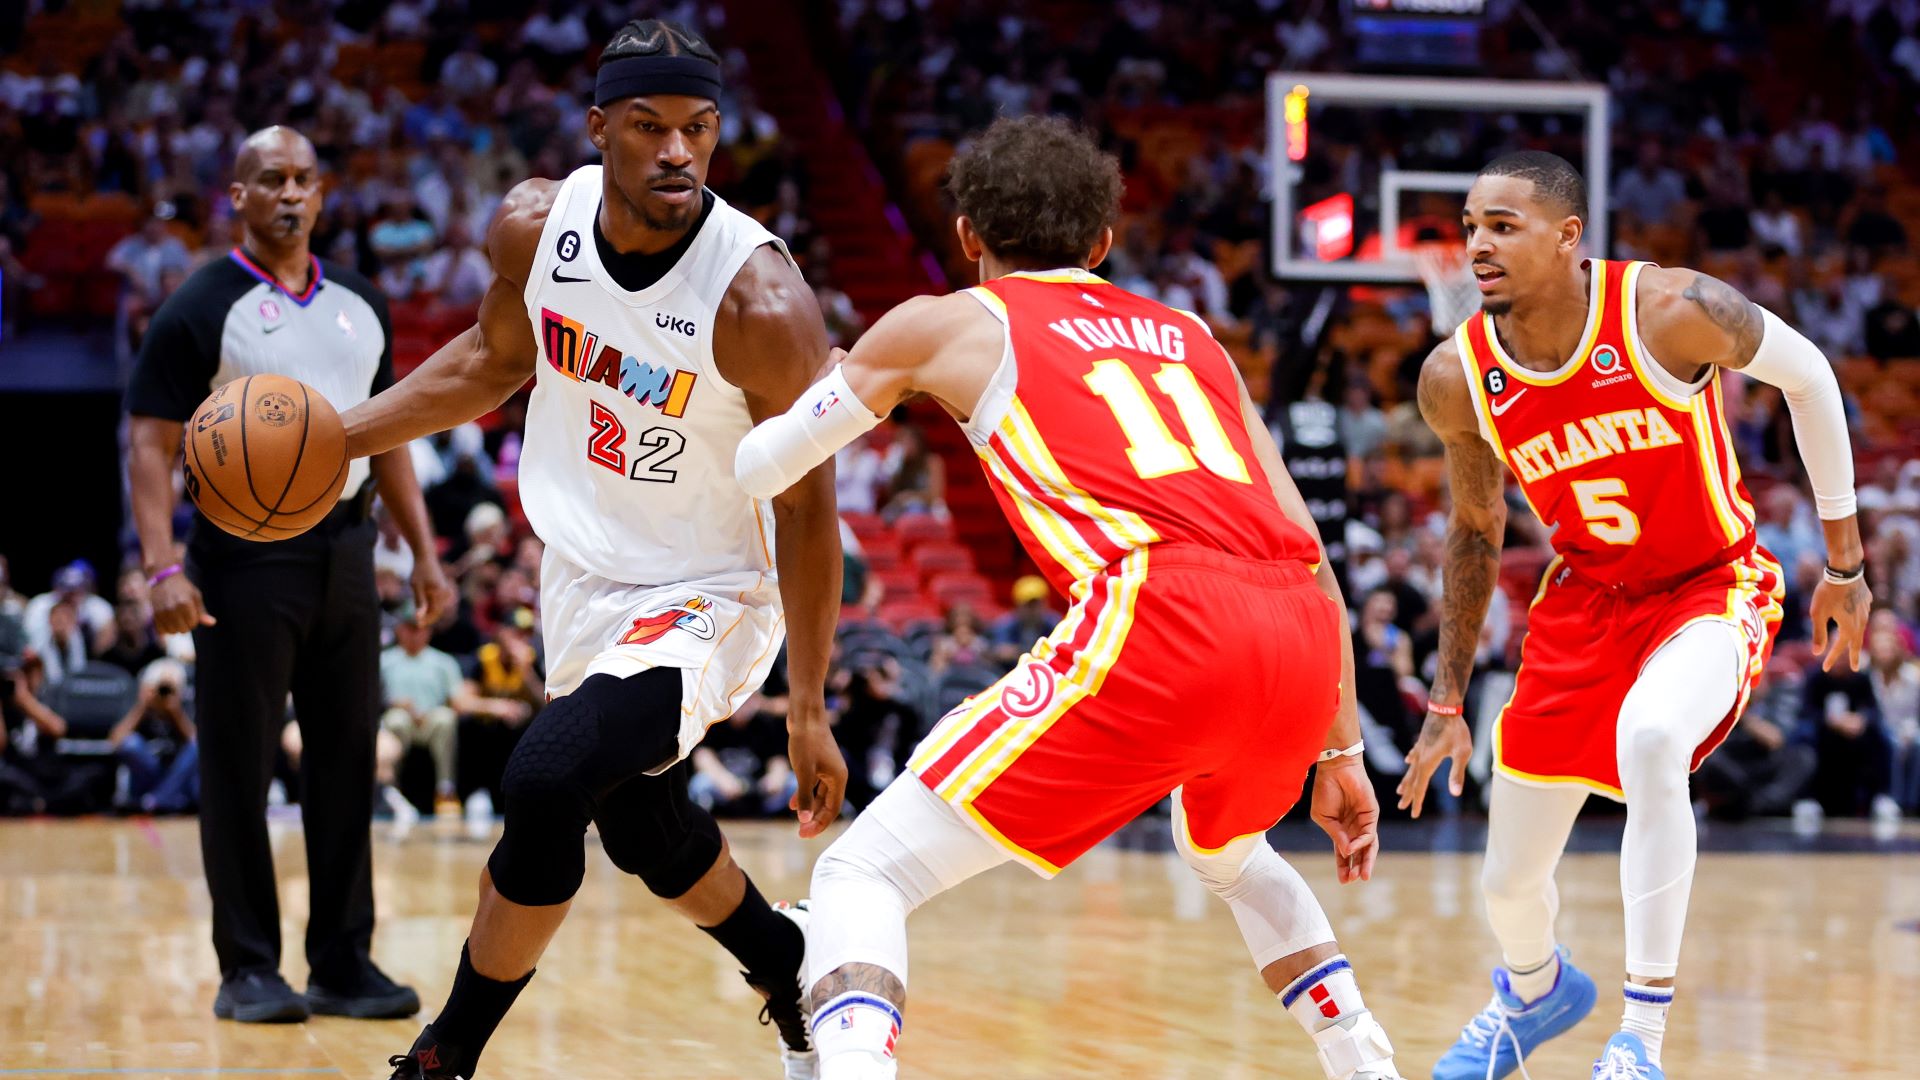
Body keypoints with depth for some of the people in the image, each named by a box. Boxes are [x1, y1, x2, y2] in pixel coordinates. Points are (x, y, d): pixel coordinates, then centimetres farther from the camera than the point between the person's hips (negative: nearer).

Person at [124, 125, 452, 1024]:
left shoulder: (360, 306, 12)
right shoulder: (201, 310, -6)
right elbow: (151, 444, -9)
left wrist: (423, 553, 11)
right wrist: (163, 567, -20)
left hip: (343, 548, 5)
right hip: (246, 553, -5)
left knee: (346, 763, 7)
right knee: (239, 769, 0)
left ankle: (343, 963, 14)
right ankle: (248, 968, 7)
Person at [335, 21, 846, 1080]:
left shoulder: (759, 299, -28)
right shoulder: (535, 225, -13)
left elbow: (806, 509, -20)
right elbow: (494, 358, 10)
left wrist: (809, 712, -18)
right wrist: (337, 437, 1)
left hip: (705, 598, -6)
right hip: (584, 577, 7)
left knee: (543, 783, -26)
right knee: (646, 832, 22)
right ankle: (795, 975, 51)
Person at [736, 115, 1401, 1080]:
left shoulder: (950, 323, 19)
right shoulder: (1189, 338, 31)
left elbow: (753, 470, 24)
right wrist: (1338, 750, 31)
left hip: (1162, 622, -5)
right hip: (1305, 639, 6)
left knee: (864, 873, 1)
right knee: (1226, 853, 38)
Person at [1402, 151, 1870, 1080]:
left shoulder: (1671, 311, -26)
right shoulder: (1457, 379, -14)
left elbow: (1807, 374, -7)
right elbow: (1476, 529, 5)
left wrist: (1844, 561, -3)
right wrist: (1448, 704, 7)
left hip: (1713, 586, -4)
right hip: (1587, 597, 4)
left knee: (1649, 739, -38)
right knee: (1509, 882, 7)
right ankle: (1537, 990, 46)